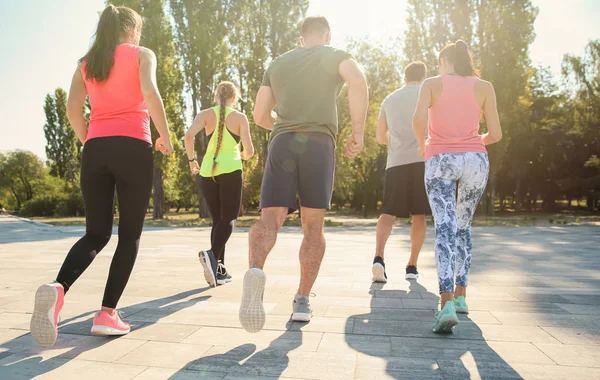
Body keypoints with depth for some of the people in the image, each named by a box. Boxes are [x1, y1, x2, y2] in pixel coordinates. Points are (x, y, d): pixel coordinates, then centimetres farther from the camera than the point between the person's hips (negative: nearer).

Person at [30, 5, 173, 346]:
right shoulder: (142, 54, 7)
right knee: (130, 235, 4)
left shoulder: (86, 63, 19)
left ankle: (58, 288, -18)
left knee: (96, 234, 10)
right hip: (133, 148, -4)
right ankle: (107, 314, -1)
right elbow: (150, 93, -12)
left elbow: (73, 108, 7)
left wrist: (90, 143, 18)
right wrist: (166, 138, -3)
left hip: (96, 150, 5)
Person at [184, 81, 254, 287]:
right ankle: (212, 254, -29)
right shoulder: (240, 117, 4)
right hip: (230, 170, -3)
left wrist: (191, 160, 3)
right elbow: (249, 150, -4)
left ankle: (219, 270, 12)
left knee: (217, 220, 12)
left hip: (207, 172, 3)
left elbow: (189, 135, -10)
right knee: (229, 218, -1)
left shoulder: (205, 114, 7)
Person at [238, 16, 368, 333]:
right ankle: (302, 301, 4)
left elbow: (260, 116, 22)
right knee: (313, 226, 8)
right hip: (318, 144, -2)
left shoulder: (277, 63, 26)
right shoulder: (335, 56, 15)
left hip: (281, 143, 2)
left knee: (270, 219, -8)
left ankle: (255, 271, -39)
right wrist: (358, 132, -4)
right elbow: (358, 81, -9)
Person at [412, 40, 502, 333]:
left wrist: (422, 145, 7)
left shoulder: (432, 83, 8)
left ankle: (448, 303, -22)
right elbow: (495, 134, 5)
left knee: (445, 230, -8)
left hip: (440, 159, -2)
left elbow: (418, 117, -10)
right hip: (475, 159, 2)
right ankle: (460, 296, 20)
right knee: (463, 227, 17)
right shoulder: (484, 87, 12)